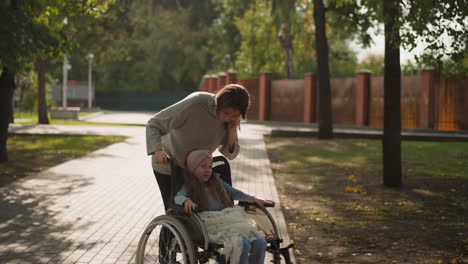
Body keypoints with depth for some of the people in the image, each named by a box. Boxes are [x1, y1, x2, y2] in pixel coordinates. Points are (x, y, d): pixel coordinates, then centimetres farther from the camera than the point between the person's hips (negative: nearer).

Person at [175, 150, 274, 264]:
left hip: (230, 222, 6)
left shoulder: (216, 182, 23)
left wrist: (254, 199, 22)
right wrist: (186, 201, -35)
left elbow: (233, 192, 31)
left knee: (260, 243, -16)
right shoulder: (189, 187, 6)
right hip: (212, 227, -6)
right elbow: (178, 197, -12)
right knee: (243, 245, -30)